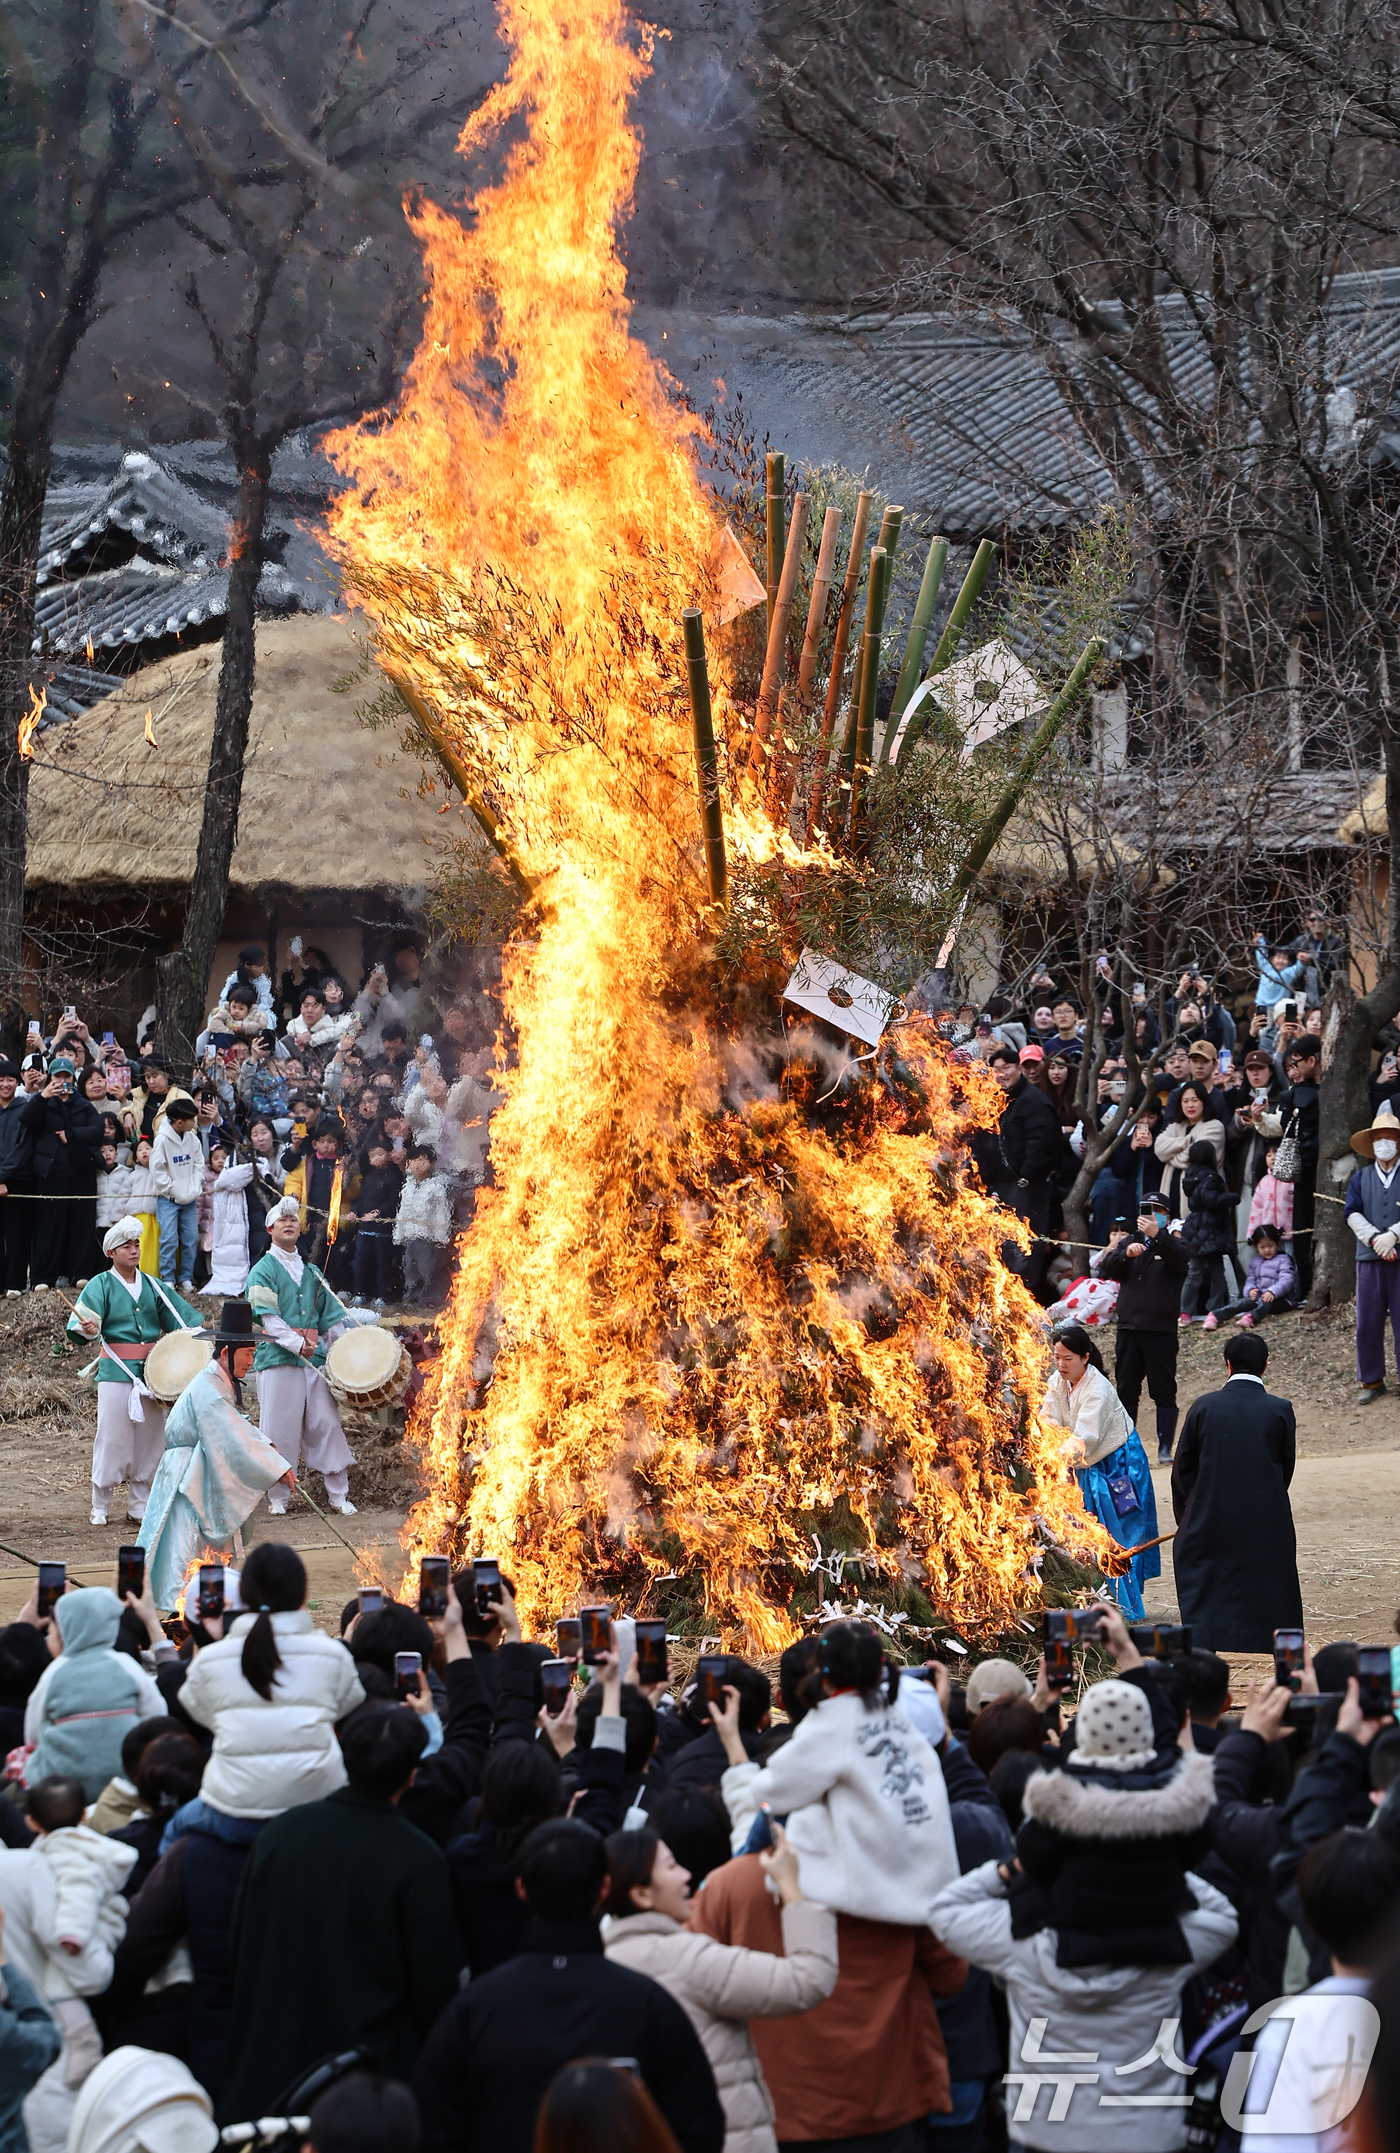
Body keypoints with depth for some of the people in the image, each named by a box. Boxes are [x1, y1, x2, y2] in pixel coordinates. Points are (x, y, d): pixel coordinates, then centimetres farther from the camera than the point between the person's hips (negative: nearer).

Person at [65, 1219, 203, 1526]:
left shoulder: (152, 1286, 13)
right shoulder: (101, 1286, -1)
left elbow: (181, 1320, 15)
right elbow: (85, 1322, -14)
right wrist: (89, 1329, -36)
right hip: (116, 1373, -5)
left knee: (149, 1438, 6)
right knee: (112, 1439, -6)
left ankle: (139, 1503, 17)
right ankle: (101, 1506, 4)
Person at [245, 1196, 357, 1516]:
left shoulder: (311, 1272, 18)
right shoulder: (263, 1271, 1)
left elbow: (332, 1317, 19)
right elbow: (267, 1317, -11)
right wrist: (297, 1344, -22)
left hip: (315, 1357, 4)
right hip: (277, 1358, -4)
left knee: (326, 1423, 0)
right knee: (280, 1429, -4)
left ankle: (338, 1494, 5)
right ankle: (278, 1497, 5)